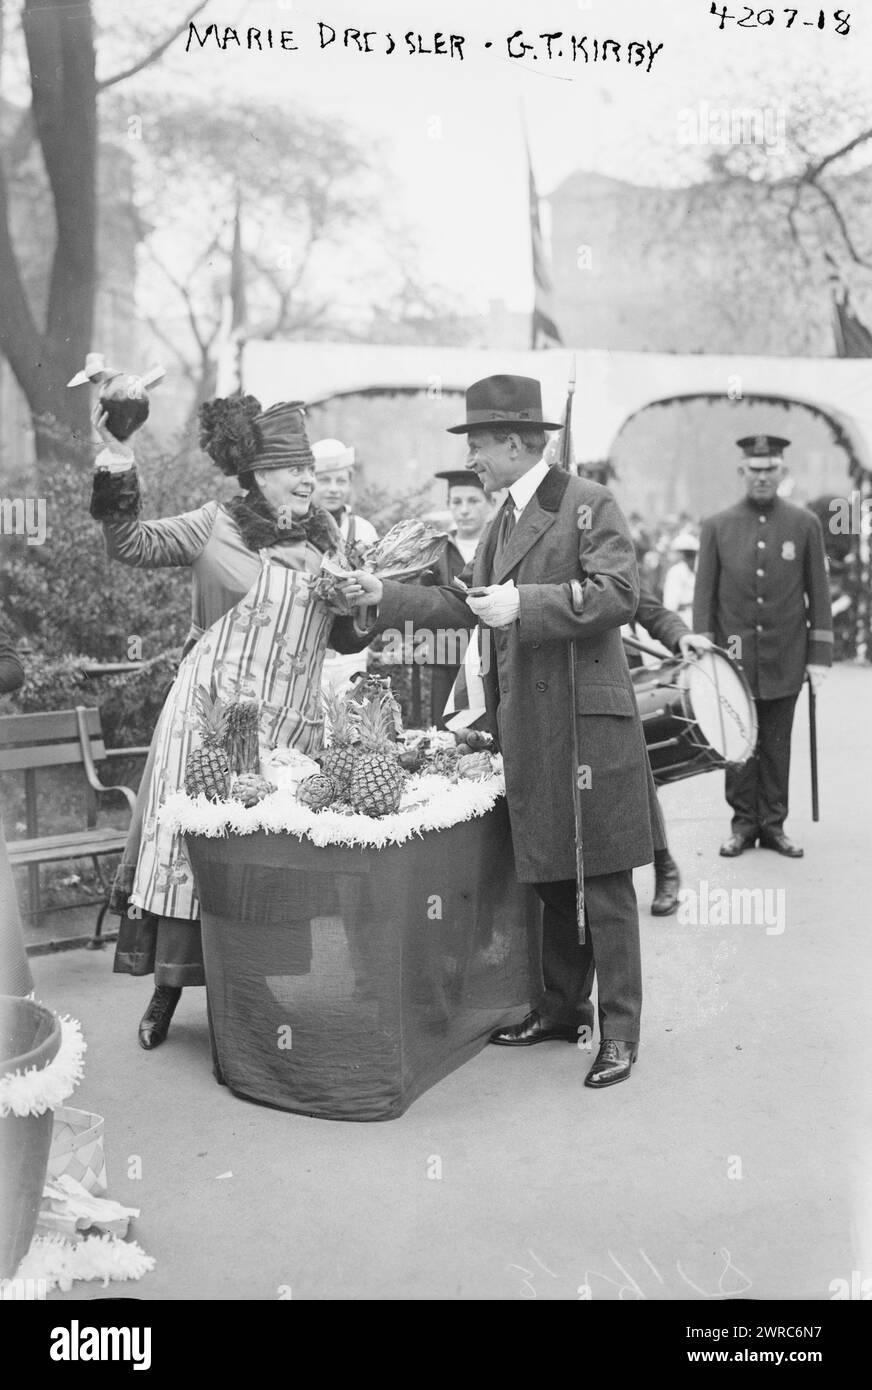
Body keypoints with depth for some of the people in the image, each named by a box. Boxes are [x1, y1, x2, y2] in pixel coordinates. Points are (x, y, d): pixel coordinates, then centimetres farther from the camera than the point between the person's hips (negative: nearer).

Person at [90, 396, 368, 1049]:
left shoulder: (326, 534, 9)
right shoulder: (216, 524, 0)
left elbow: (346, 637, 14)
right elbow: (133, 543, -5)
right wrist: (119, 466, -15)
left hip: (292, 721, 3)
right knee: (190, 837, 1)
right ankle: (168, 986, 14)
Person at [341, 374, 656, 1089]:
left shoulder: (588, 502, -8)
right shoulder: (504, 521, 17)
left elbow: (620, 594, -18)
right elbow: (466, 602, 22)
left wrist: (523, 602, -21)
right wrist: (387, 595, 17)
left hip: (588, 717, -8)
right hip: (527, 723, 8)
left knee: (603, 881, -2)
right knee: (550, 877, 15)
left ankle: (619, 1030, 8)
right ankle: (563, 1007, 28)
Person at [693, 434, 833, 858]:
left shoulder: (805, 524, 3)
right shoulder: (717, 526, 2)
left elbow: (818, 593, 4)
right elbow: (704, 595, 2)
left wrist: (819, 656, -1)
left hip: (784, 659, 0)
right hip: (735, 658, 0)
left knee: (777, 745, 7)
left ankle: (773, 824, 17)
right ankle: (744, 824, 15)